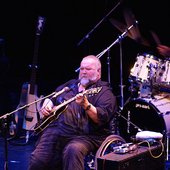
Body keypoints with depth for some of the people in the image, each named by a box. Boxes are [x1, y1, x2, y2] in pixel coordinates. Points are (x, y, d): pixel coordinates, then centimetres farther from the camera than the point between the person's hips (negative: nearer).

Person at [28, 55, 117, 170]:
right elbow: (51, 98, 33)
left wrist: (86, 105, -29)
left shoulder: (104, 91, 2)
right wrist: (47, 105, 10)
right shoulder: (71, 84, 22)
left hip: (85, 136, -5)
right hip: (56, 130, 5)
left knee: (73, 151, -37)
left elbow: (102, 118, -14)